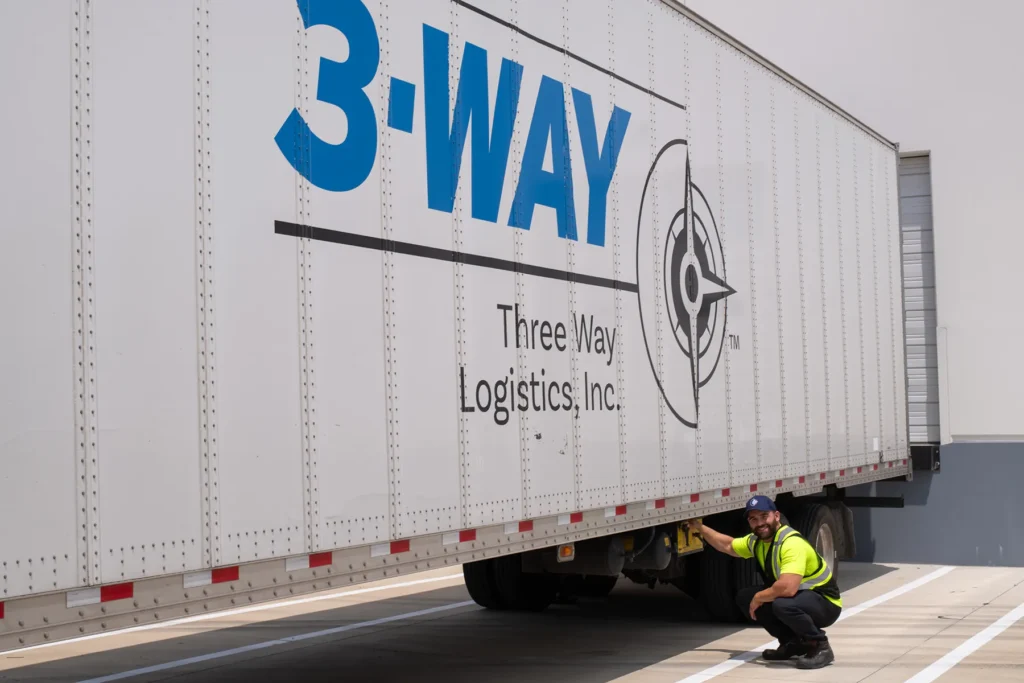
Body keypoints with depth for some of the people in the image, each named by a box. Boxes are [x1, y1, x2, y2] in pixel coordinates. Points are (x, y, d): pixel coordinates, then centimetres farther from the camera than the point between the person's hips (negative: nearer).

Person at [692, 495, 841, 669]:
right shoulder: (756, 540, 2)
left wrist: (759, 597, -23)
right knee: (745, 598, 4)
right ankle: (794, 642, 10)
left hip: (824, 603, -9)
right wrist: (700, 527, 16)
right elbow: (727, 545, 22)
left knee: (782, 603, -38)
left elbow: (787, 588, -40)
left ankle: (820, 647, -14)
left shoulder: (792, 543, -28)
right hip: (798, 597, 9)